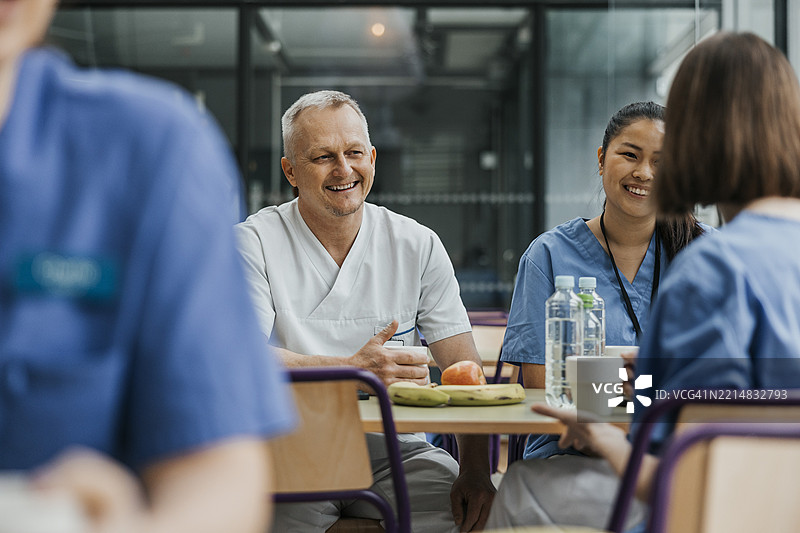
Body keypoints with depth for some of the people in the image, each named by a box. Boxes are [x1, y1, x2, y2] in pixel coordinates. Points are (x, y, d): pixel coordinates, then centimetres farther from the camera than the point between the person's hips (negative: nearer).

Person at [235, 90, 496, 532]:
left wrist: (476, 470, -14)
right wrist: (352, 370, -27)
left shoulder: (417, 247, 7)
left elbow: (464, 371, 2)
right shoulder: (255, 243, 0)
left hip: (395, 449, 2)